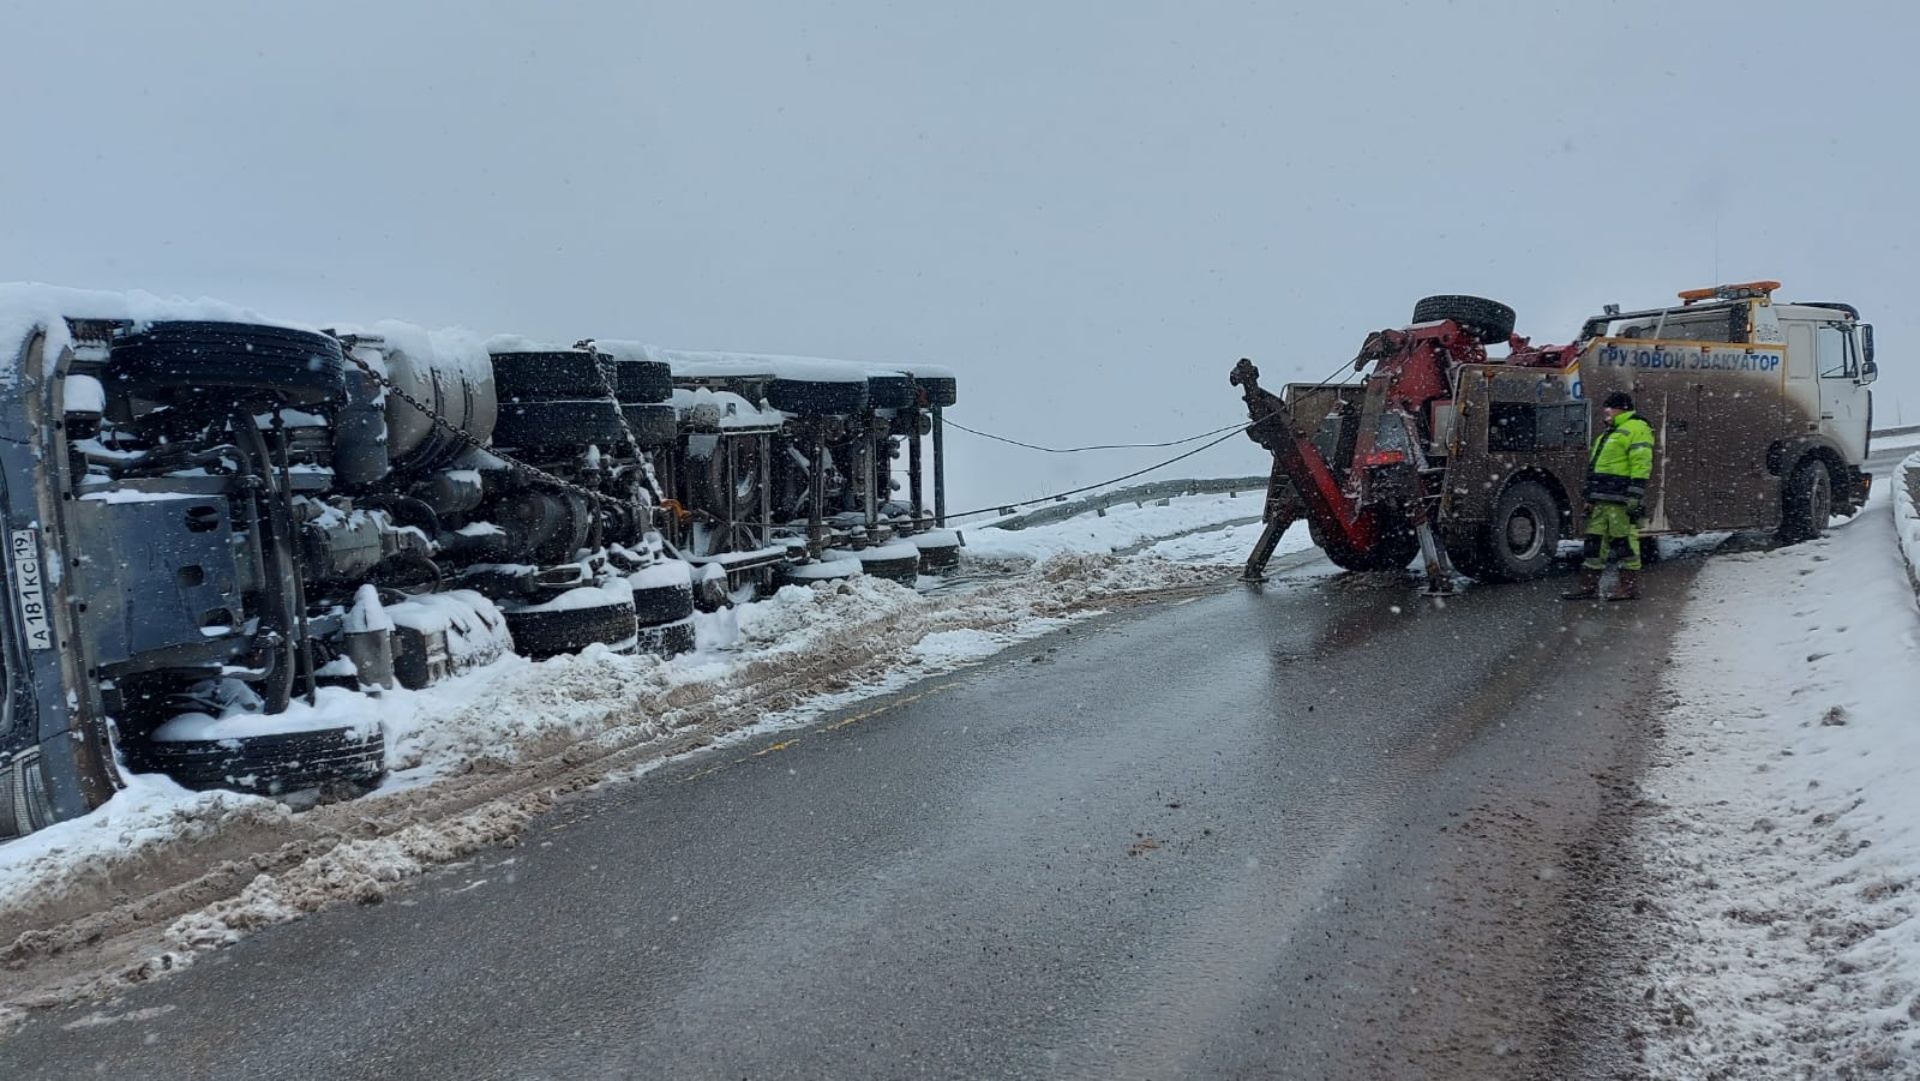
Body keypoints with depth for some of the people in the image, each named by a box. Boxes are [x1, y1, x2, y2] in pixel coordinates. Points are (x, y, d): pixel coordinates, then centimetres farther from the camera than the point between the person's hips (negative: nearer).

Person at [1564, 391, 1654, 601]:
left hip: (1621, 499, -10)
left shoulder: (1636, 429, -7)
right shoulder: (1610, 432, 25)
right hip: (1602, 499, 10)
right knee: (1595, 539, 8)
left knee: (1624, 540, -5)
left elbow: (1641, 464, -16)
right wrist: (1591, 497, 24)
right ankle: (1589, 584, 11)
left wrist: (1635, 496, -23)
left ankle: (1630, 586, 0)